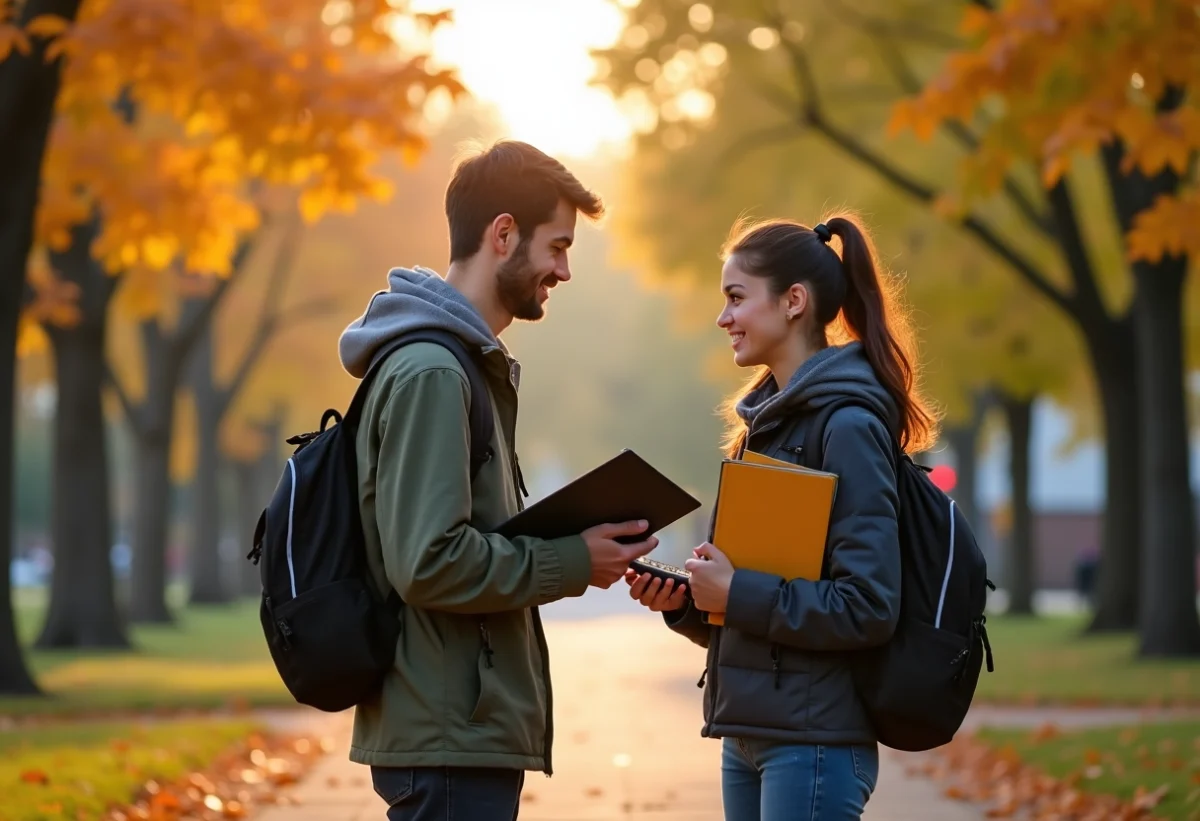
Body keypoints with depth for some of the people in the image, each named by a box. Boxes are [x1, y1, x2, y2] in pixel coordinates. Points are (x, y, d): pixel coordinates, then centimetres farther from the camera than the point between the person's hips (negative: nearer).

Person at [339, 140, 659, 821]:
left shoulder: (470, 364, 17)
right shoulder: (429, 373, -15)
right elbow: (427, 562, -22)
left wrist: (567, 553, 6)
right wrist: (570, 564, -12)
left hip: (474, 730, 10)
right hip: (450, 739, -10)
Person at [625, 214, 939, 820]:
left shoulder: (847, 427, -13)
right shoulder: (765, 422, 14)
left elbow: (870, 606, -19)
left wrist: (738, 593, -18)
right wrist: (686, 600, 2)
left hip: (814, 743, -9)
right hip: (747, 737, 9)